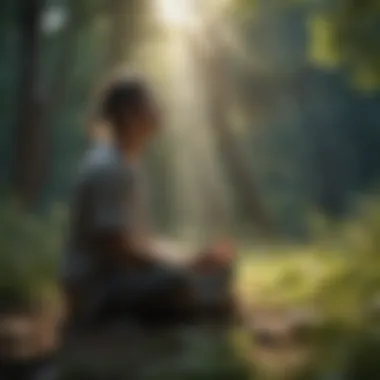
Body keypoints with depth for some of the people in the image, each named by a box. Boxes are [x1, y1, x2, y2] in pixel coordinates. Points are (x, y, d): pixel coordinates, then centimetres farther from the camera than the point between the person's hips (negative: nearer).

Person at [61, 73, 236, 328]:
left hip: (113, 274, 10)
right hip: (97, 290, -10)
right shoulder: (109, 168, -21)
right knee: (178, 286, -34)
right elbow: (118, 247, -24)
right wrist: (187, 269, -22)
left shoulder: (126, 161, 11)